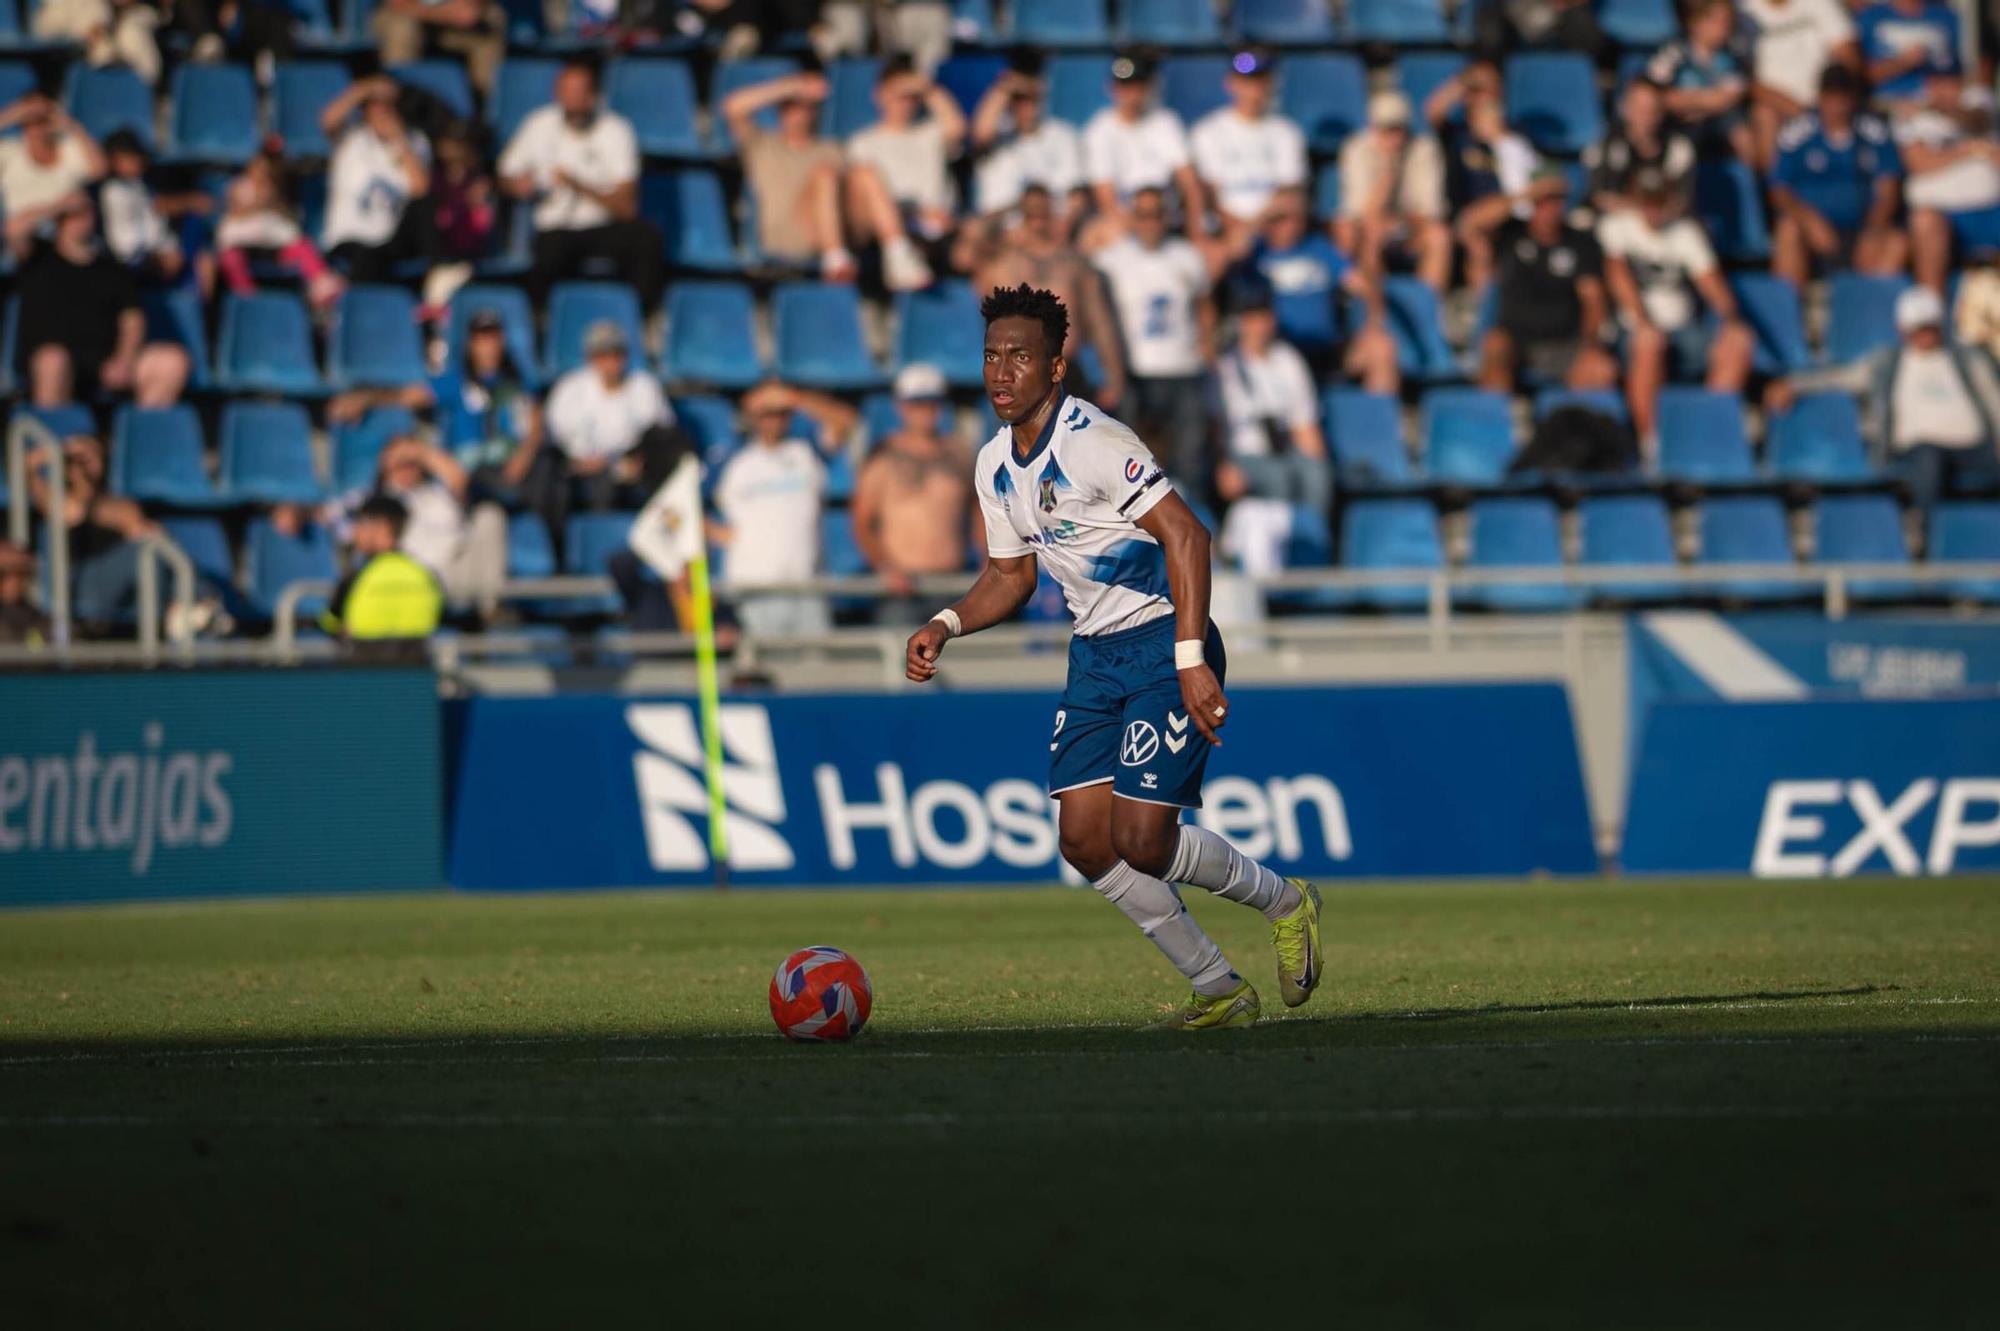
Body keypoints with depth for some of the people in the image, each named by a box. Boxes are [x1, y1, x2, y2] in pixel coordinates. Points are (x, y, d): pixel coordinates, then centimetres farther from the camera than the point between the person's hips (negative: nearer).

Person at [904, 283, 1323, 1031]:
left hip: (1165, 644, -8)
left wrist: (1190, 658, -30)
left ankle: (1284, 903, 13)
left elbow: (1185, 534, -25)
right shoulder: (995, 465, 6)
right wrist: (946, 625, 1)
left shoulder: (1093, 443, -20)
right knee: (1085, 841, -1)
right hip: (1095, 654, 8)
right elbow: (1011, 572, 20)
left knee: (1141, 838, -15)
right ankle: (1218, 989, 11)